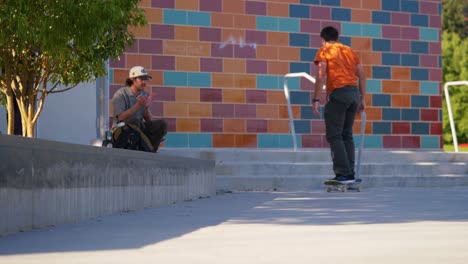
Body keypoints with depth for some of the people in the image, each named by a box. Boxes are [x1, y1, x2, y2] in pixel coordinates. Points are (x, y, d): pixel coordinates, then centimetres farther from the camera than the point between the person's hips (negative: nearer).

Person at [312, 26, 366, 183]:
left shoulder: (324, 51, 5)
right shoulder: (349, 51, 22)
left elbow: (321, 75, -7)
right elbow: (362, 75, 16)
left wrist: (316, 99, -8)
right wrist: (362, 99, 18)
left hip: (338, 93, -6)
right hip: (354, 93, 6)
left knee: (334, 135, -4)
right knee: (347, 134, 13)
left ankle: (343, 173, -13)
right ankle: (350, 174, 9)